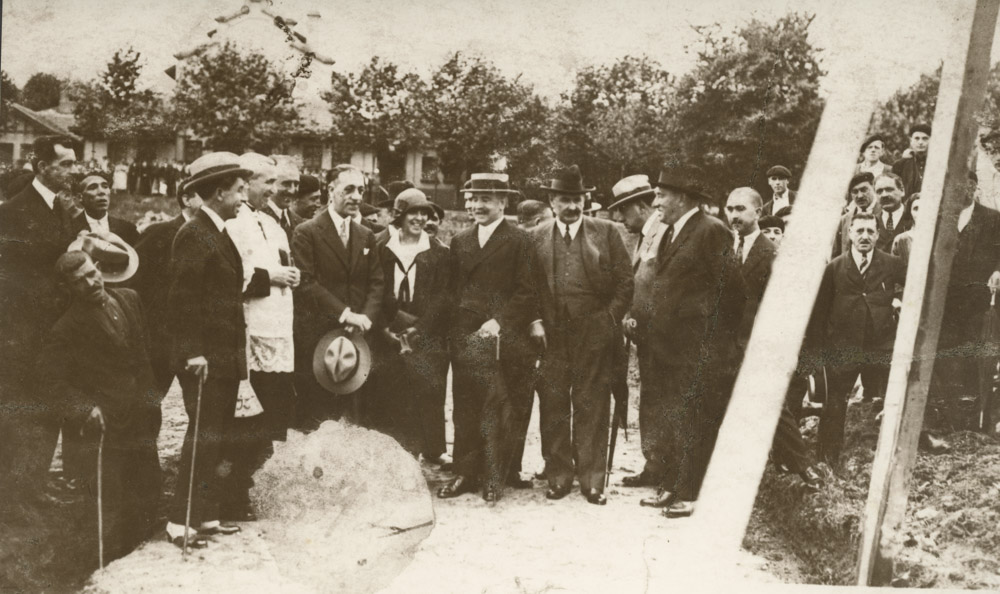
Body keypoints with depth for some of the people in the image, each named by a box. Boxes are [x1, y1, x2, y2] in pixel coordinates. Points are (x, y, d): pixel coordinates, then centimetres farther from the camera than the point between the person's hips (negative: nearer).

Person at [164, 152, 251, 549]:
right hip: (205, 360, -10)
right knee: (204, 438, -7)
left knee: (217, 439, 13)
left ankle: (206, 515, 22)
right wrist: (192, 352, -23)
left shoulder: (220, 233, 16)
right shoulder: (194, 234, -13)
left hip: (225, 358, 10)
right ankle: (179, 521, 1)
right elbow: (182, 299, -19)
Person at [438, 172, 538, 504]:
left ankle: (494, 479, 6)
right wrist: (455, 325, 3)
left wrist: (498, 321, -14)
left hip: (499, 339, -4)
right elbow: (452, 288, 17)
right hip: (463, 338, 5)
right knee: (464, 410, 6)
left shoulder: (518, 241, 0)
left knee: (496, 412, -2)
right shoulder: (460, 241, 16)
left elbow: (526, 292, -6)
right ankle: (466, 474, 14)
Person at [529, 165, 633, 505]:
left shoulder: (607, 233, 6)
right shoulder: (535, 238, 10)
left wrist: (610, 320, -3)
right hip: (550, 336, 2)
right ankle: (558, 477, 15)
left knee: (592, 408, 1)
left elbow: (625, 282, 5)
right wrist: (533, 321, -2)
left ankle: (592, 480, 8)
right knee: (553, 407, 4)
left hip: (595, 336, -1)